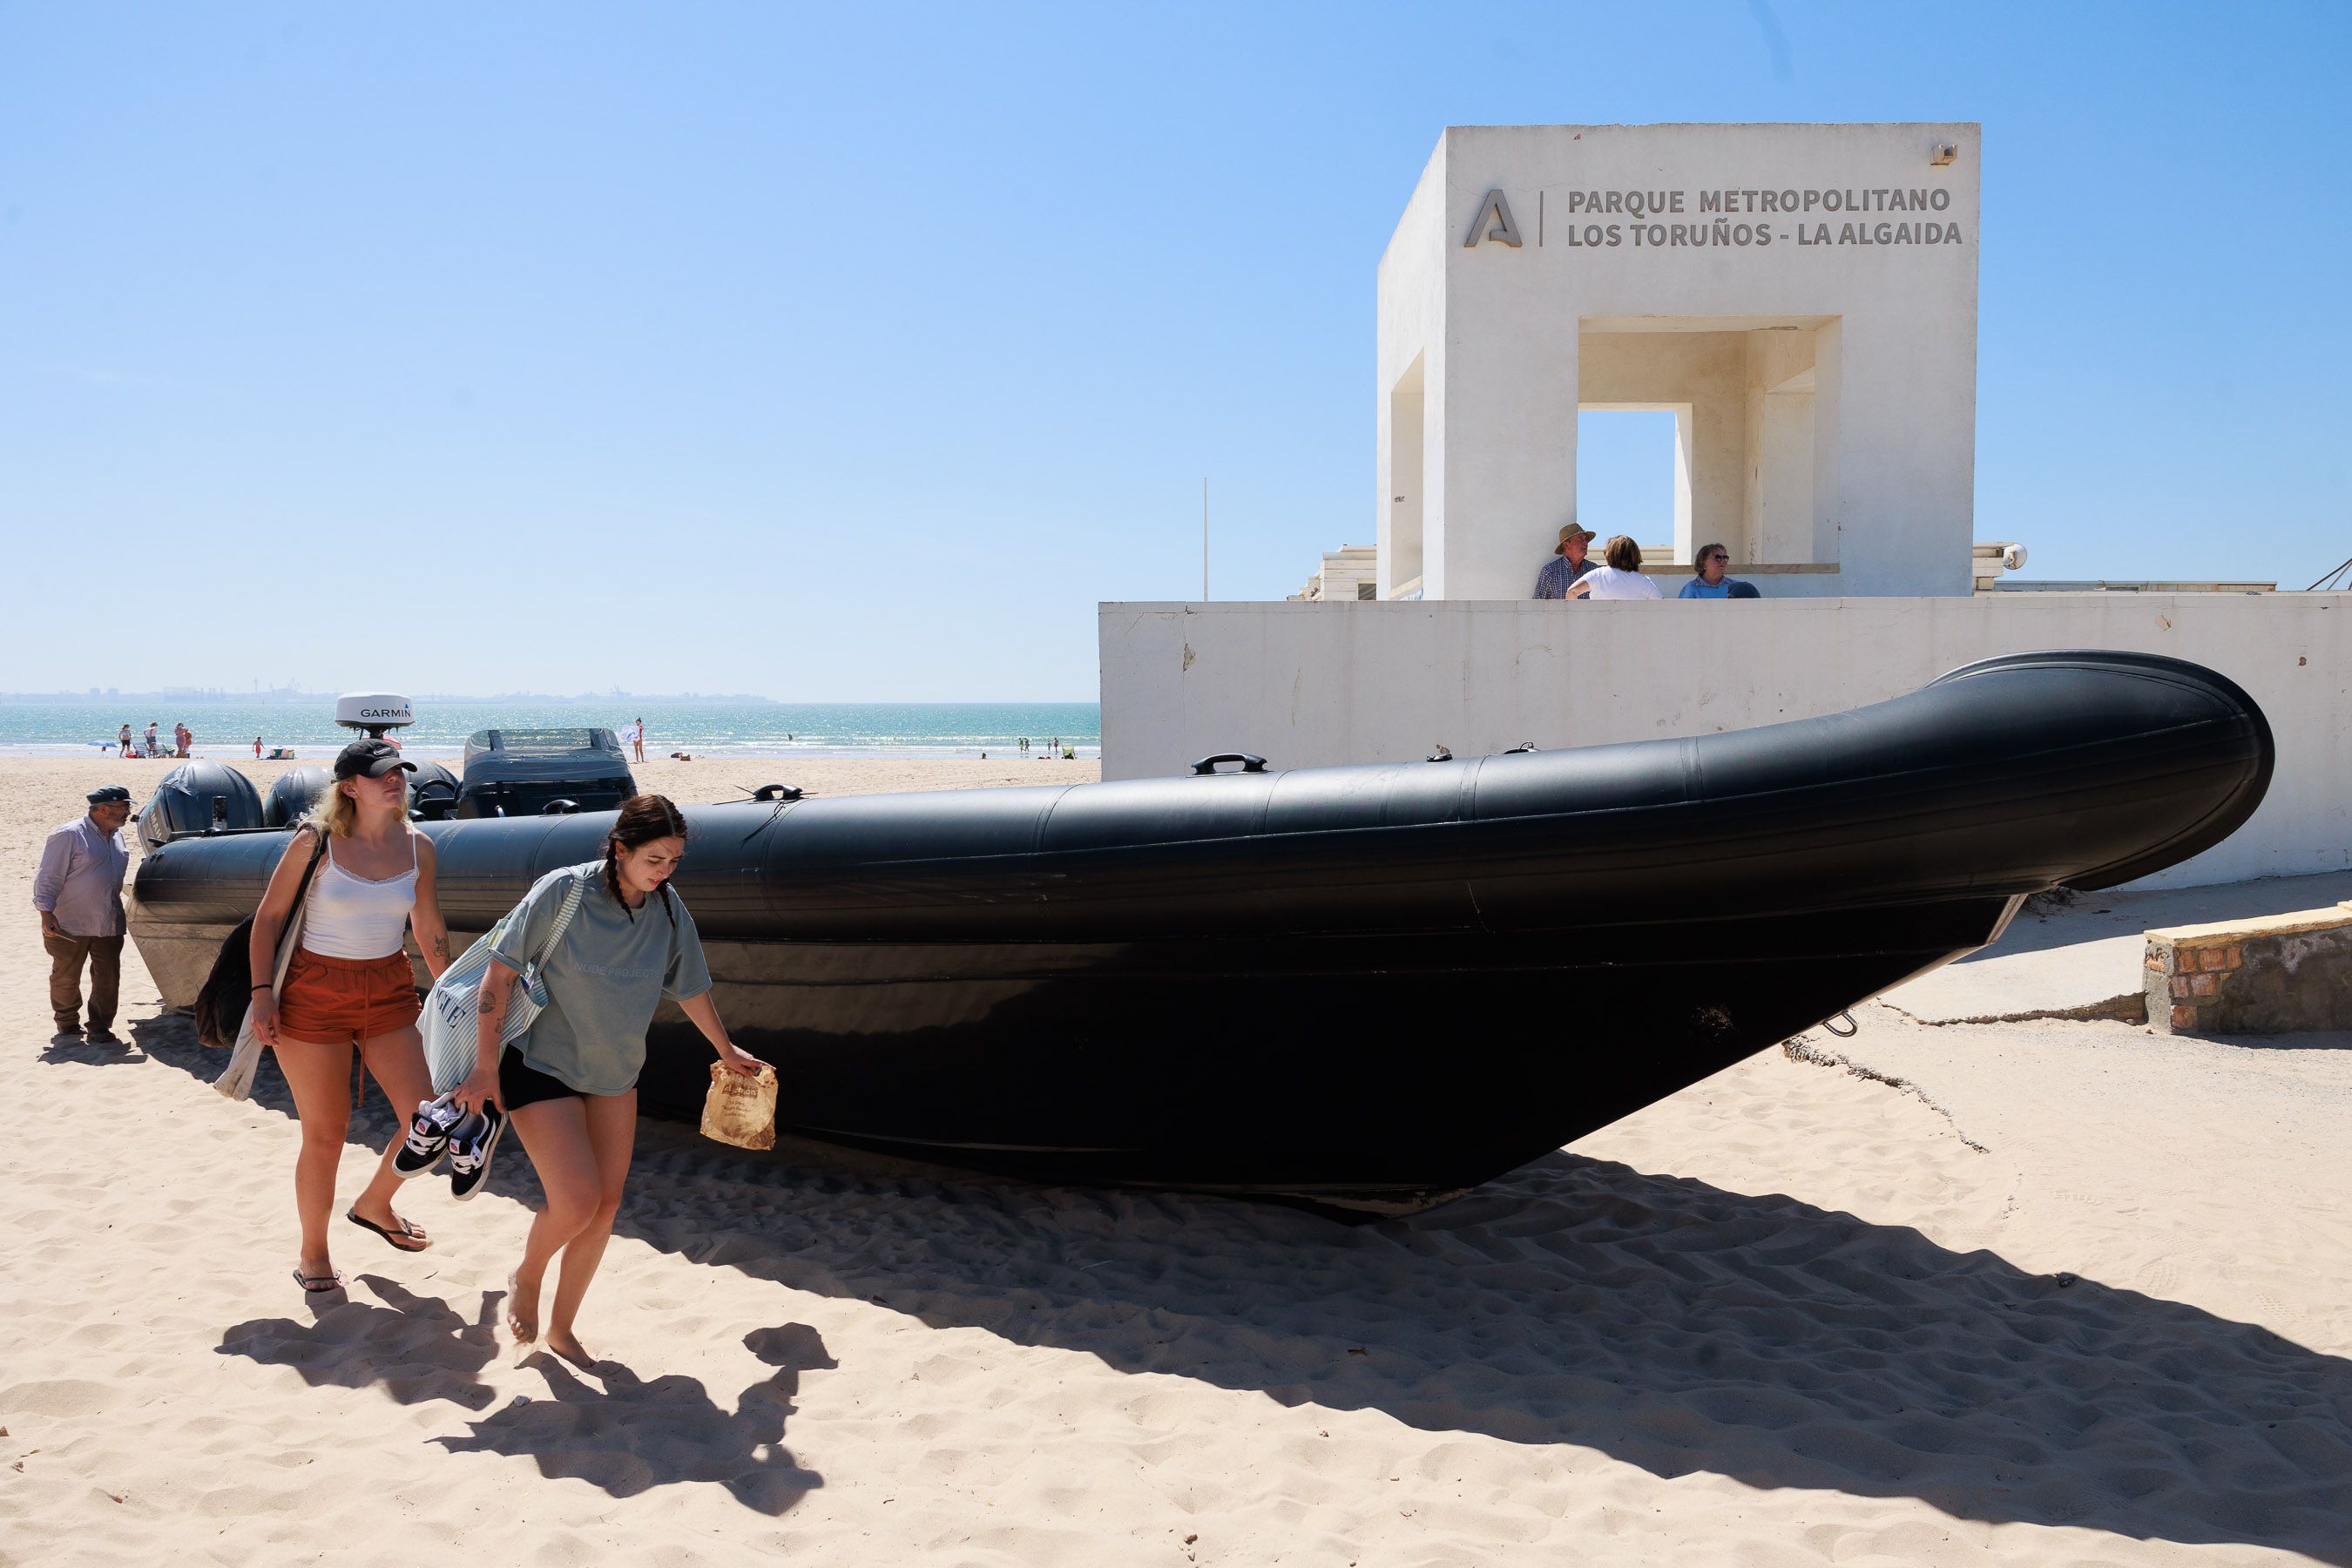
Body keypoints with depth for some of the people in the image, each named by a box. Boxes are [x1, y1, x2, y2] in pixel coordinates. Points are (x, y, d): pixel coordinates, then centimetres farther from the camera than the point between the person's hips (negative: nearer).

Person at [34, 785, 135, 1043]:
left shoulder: (116, 836, 11)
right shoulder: (68, 835, -12)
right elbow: (48, 879, -12)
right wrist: (46, 914, -17)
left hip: (109, 925, 6)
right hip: (71, 926, -6)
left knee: (108, 978, 1)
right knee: (66, 977, 10)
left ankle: (100, 1027, 10)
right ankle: (67, 1022, 27)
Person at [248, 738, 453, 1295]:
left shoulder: (416, 847, 2)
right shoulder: (316, 842, -10)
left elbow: (431, 931, 11)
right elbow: (269, 917, -4)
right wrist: (262, 991, -11)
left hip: (389, 992, 4)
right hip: (315, 994, -4)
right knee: (325, 1134, 2)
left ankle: (373, 1205, 28)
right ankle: (313, 1254, 24)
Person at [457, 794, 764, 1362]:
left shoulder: (668, 906, -6)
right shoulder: (562, 891, -21)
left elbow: (691, 987, 9)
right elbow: (501, 971, -15)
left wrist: (727, 1051, 21)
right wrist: (486, 1068, -16)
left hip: (614, 1074, 5)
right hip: (542, 1065, -5)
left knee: (606, 1205, 6)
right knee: (576, 1203, -14)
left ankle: (562, 1327, 25)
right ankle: (526, 1278, 19)